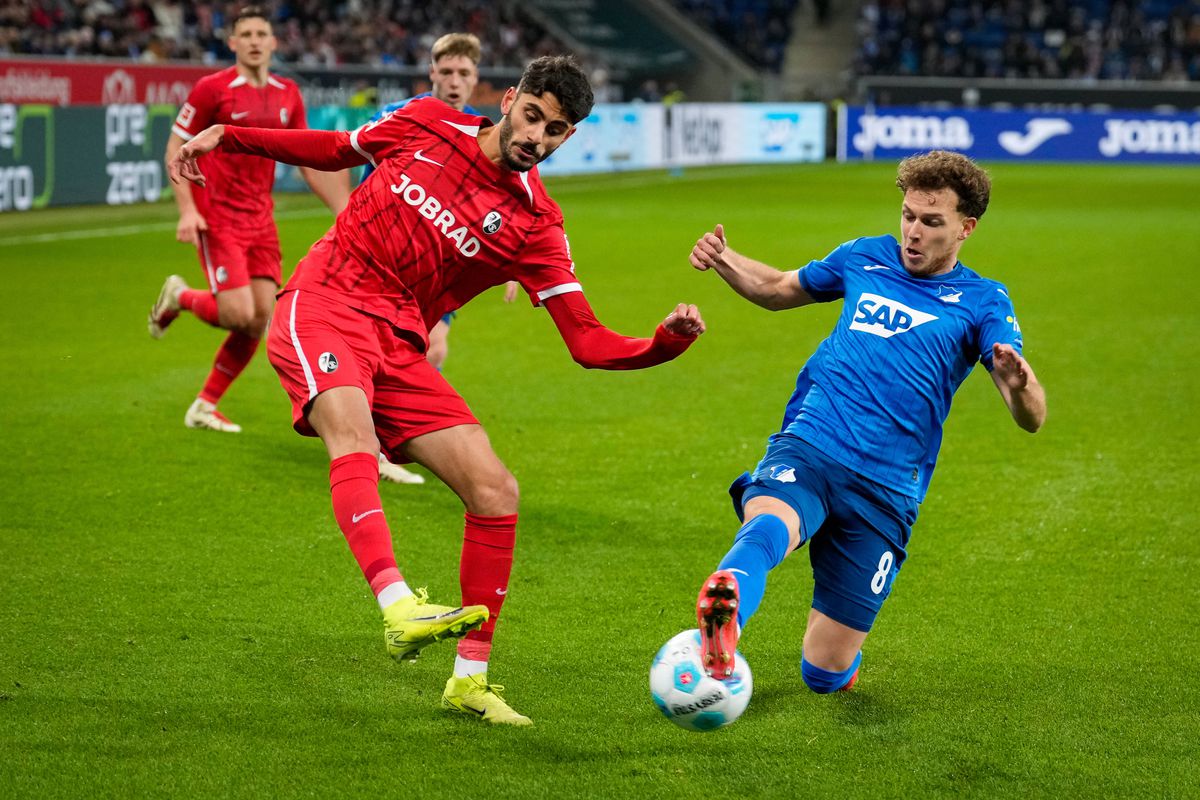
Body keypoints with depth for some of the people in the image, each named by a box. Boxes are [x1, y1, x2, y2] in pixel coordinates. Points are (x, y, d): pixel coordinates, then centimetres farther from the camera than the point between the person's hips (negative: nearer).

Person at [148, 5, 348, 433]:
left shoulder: (288, 95, 7)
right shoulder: (211, 89, -9)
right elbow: (176, 148, -6)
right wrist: (187, 210, -16)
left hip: (261, 218, 6)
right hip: (218, 218, -6)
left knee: (258, 321, 0)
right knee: (238, 314, -16)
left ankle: (205, 406, 15)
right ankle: (179, 297, 17)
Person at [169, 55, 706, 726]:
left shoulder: (535, 226, 0)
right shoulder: (427, 124, 1)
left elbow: (589, 343, -5)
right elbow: (335, 148, 20)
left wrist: (667, 342, -23)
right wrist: (229, 137, 16)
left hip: (399, 347, 3)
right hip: (321, 308, -3)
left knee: (496, 490, -9)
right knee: (355, 439, -34)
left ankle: (470, 680, 4)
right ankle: (399, 607, -53)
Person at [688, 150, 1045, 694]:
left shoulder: (981, 303, 6)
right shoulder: (865, 258, 15)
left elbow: (1031, 418, -5)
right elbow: (778, 289, 33)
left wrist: (1018, 384, -30)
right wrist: (722, 260, 12)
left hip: (884, 487, -1)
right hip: (806, 448, 1)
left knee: (824, 676, 0)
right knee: (767, 526, -38)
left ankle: (841, 663, 36)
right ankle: (721, 619, -68)